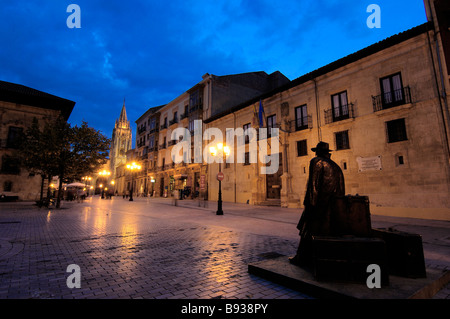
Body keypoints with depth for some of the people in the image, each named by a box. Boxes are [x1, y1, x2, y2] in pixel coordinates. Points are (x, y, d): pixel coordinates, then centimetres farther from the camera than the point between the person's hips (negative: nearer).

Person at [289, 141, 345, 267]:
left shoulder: (316, 162, -5)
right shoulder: (335, 166, 17)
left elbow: (313, 183, -14)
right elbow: (341, 187, 15)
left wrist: (310, 203, -14)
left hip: (319, 201, -7)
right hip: (332, 204, 7)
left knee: (308, 230, -1)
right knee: (326, 230, 13)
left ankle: (302, 258, 4)